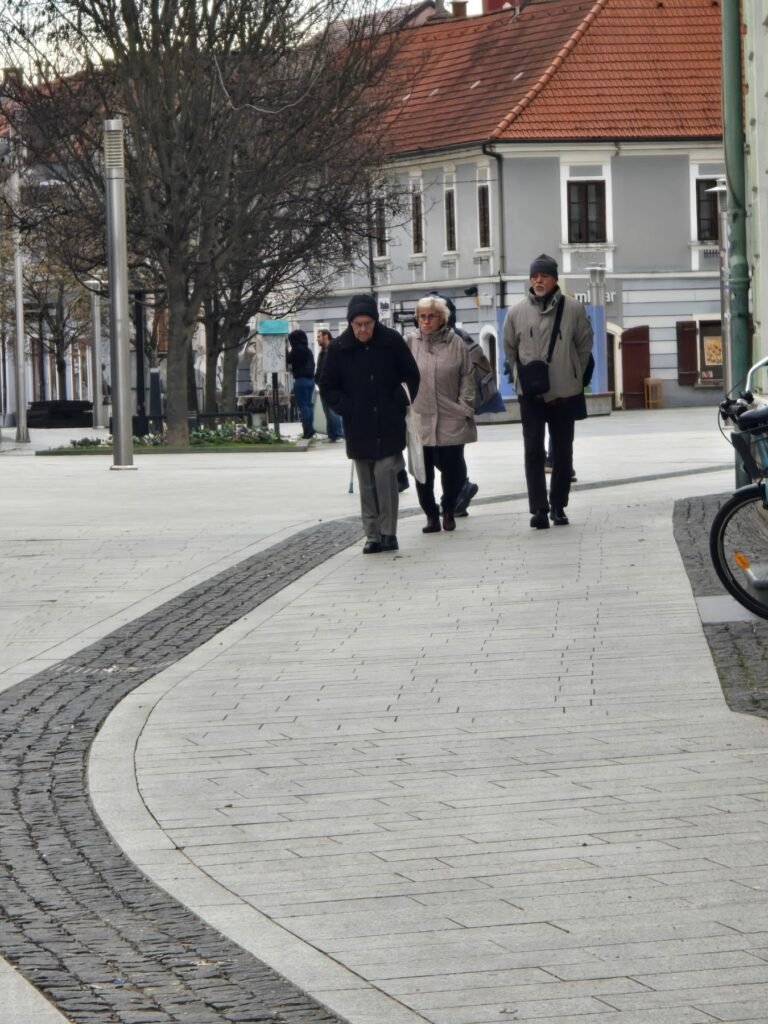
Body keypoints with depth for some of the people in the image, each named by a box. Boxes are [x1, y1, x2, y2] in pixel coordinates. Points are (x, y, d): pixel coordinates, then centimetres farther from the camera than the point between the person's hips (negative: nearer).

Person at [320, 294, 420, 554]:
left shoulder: (391, 342, -4)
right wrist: (347, 409, -6)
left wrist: (399, 404, -4)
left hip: (389, 425, -1)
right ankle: (373, 535, 11)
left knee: (385, 475, -10)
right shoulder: (339, 348, -3)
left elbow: (411, 377, 6)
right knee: (367, 483, 5)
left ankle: (389, 533, -2)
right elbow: (327, 387, 5)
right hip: (358, 428, 1)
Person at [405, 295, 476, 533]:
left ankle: (449, 509, 25)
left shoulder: (456, 344, 0)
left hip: (451, 419, 0)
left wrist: (465, 408, -2)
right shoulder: (410, 342, -1)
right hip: (418, 418, 0)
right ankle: (431, 513, 17)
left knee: (452, 467, 1)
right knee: (422, 470, 3)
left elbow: (467, 378, 3)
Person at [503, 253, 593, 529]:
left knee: (563, 452, 10)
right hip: (530, 394, 0)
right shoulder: (517, 312, -1)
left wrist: (573, 377, 3)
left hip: (565, 393, 0)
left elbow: (584, 346, 5)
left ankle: (558, 506, 21)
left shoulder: (573, 309, -4)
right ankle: (539, 509, -8)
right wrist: (521, 376, 3)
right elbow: (510, 350, 10)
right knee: (533, 452, -7)